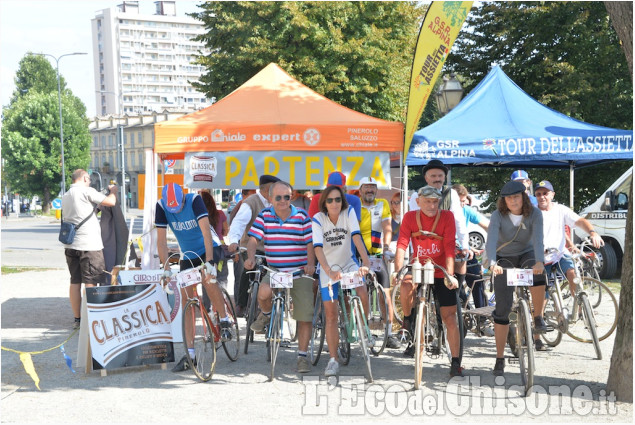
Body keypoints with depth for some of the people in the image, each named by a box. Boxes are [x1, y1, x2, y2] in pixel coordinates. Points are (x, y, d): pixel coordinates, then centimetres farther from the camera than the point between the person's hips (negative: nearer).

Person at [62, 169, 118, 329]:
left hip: (70, 244, 8)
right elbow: (111, 202, -11)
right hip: (89, 245, -8)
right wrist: (113, 191, 11)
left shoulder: (65, 196, 17)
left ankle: (77, 319, 14)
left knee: (75, 282, 10)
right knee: (90, 283, -4)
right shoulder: (86, 191, -7)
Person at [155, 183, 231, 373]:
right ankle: (190, 353, 0)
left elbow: (206, 231, -33)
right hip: (187, 256, 4)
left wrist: (209, 261, -42)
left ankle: (225, 322, -11)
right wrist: (166, 268, -22)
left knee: (208, 279, -33)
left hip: (207, 250, -4)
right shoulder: (161, 206, -16)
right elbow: (161, 240, -14)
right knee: (186, 300, -3)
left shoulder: (194, 200, -25)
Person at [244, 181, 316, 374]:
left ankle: (302, 356, 11)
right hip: (274, 271, 1)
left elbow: (310, 243, -1)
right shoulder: (264, 216, 2)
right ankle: (265, 315, 4)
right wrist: (251, 257, -22)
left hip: (300, 272, 0)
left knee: (305, 317, -4)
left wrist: (310, 264, -17)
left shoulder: (302, 216, -2)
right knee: (264, 292, -32)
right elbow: (253, 239, -2)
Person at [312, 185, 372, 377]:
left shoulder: (349, 212, -13)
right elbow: (318, 248, -27)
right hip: (328, 268, -1)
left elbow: (356, 237, -25)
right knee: (331, 315, -4)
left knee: (363, 293, -24)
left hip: (348, 263, 1)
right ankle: (333, 359, 2)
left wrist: (366, 261, -40)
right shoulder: (318, 219, -17)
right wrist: (329, 271, -43)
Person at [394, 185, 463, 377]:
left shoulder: (446, 216, -10)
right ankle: (408, 322, -3)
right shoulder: (410, 217, -5)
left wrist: (450, 274, -27)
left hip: (441, 273, -1)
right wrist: (398, 271, -27)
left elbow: (449, 248, -16)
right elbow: (402, 245, -13)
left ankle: (456, 362, 5)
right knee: (406, 287, -32)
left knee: (449, 317, -5)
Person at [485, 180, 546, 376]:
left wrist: (539, 261, -52)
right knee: (503, 307, -7)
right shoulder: (498, 215, -21)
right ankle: (500, 359, 2)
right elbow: (491, 240, -36)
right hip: (504, 259, 0)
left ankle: (538, 318, -17)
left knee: (538, 273, -37)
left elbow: (538, 239, -34)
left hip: (526, 254, 1)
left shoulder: (534, 214, -19)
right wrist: (492, 263, -54)